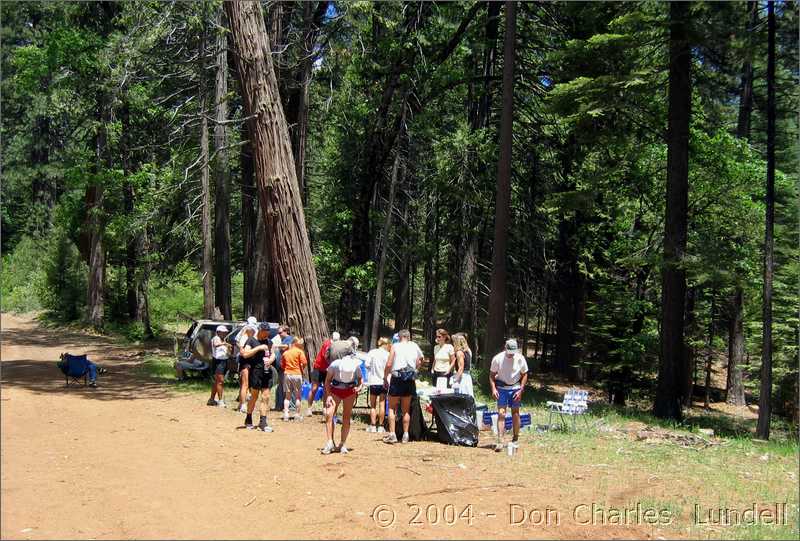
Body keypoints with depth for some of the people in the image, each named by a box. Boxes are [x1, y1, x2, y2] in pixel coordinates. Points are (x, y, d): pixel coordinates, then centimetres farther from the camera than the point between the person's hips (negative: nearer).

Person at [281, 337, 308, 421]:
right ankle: (298, 414, 10)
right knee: (298, 396, 7)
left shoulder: (285, 352, 10)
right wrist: (302, 370, 2)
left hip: (287, 374, 4)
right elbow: (304, 362, -14)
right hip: (297, 374, -3)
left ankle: (286, 413, 4)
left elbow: (282, 365, 10)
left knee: (287, 396, 10)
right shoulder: (299, 351, -5)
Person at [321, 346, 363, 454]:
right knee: (329, 414, -16)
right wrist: (328, 395, -17)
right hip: (335, 390, 0)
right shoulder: (334, 365, -27)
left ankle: (343, 444, 7)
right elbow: (328, 380, -10)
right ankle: (330, 443, -10)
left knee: (346, 417, -3)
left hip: (350, 391, 0)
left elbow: (360, 379, -4)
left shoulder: (356, 366, -25)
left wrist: (359, 387, -25)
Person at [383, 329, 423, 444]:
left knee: (391, 408, 6)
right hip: (410, 380, 3)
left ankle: (392, 434, -2)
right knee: (406, 409, 14)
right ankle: (405, 435, 14)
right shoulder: (414, 346, 6)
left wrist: (385, 378, 1)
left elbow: (389, 364, -9)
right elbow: (419, 363, 9)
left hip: (397, 379, -3)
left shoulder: (395, 346, -4)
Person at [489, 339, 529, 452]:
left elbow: (524, 375, 2)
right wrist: (493, 388, -13)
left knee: (515, 413, 8)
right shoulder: (497, 359, -11)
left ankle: (515, 440, 21)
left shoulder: (520, 359, -8)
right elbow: (492, 375, -1)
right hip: (501, 388, -1)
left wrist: (520, 390, -6)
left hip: (515, 388, 1)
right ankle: (500, 442, -11)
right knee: (501, 414, -9)